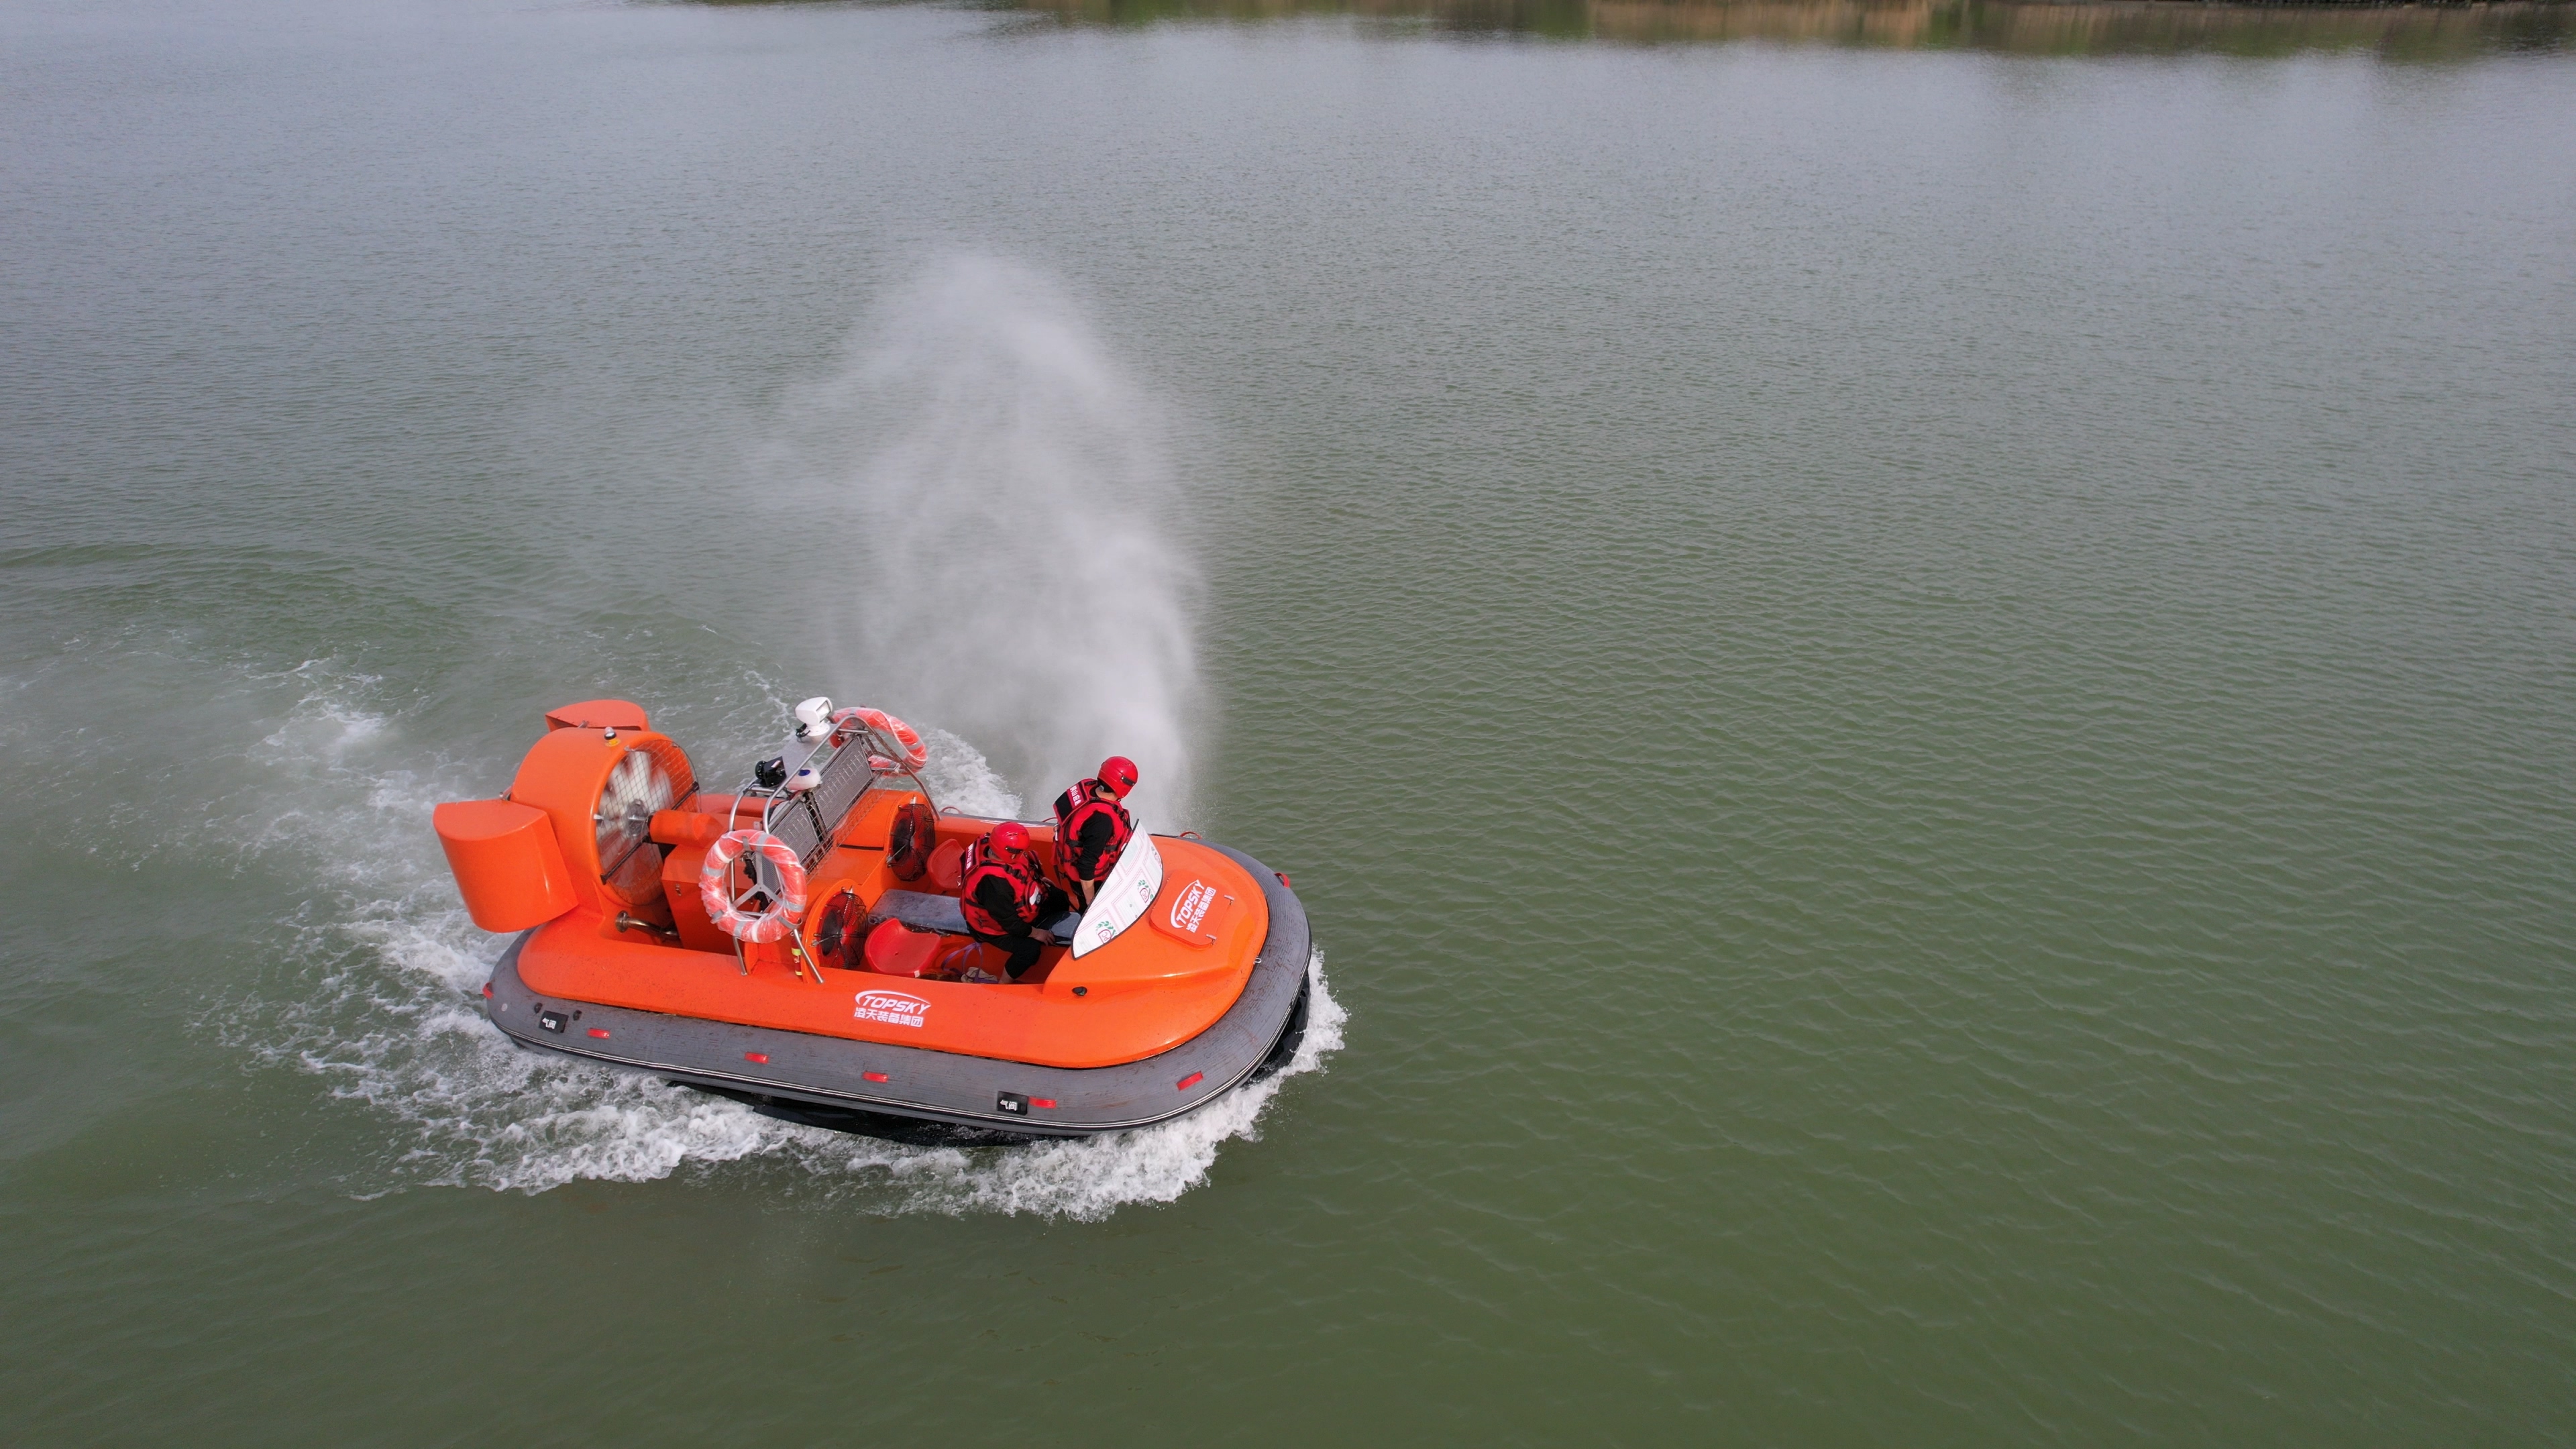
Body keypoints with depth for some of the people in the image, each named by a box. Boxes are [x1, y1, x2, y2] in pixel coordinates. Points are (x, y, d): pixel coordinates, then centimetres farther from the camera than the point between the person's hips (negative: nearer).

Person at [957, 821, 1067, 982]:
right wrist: (1034, 933, -20)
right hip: (996, 926, -8)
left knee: (1060, 899, 7)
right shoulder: (993, 882, -43)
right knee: (1030, 949, -23)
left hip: (1013, 903, 9)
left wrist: (1038, 881, 9)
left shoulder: (993, 847, -20)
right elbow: (1008, 921, -31)